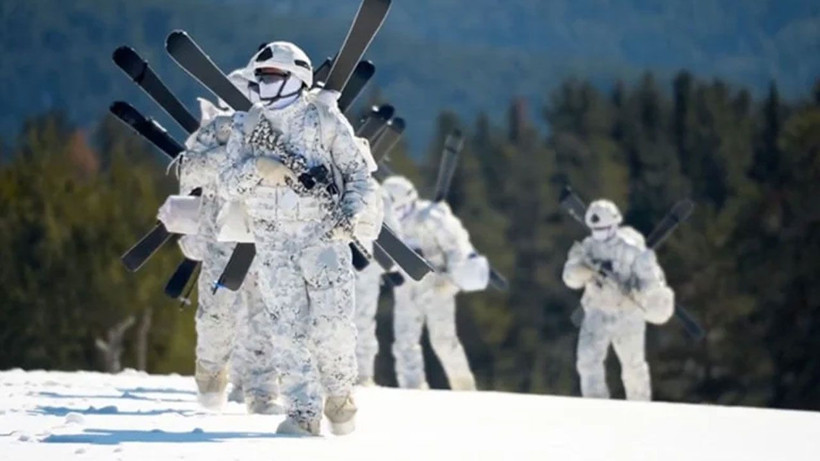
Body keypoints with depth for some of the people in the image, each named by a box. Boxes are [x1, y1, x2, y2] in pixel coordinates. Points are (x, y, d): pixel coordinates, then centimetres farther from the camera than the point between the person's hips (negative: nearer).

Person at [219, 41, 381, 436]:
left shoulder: (324, 118, 1)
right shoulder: (247, 128, 10)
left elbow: (358, 169, 3)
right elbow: (230, 182, 1)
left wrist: (353, 213, -11)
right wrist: (258, 168, -19)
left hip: (323, 233, -3)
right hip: (273, 240, 3)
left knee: (332, 322, -8)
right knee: (287, 328, -4)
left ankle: (339, 395, 16)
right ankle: (303, 412, -3)